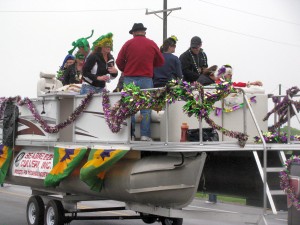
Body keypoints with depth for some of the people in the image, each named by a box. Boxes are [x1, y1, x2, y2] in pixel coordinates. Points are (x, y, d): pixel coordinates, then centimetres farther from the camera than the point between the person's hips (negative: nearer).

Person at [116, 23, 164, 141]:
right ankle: (145, 135, -2)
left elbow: (119, 62, 0)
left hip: (129, 79, 0)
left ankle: (129, 135, 4)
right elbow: (161, 61, 10)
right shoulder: (152, 44, 3)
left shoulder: (128, 44, 1)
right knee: (146, 108, 3)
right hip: (146, 79, 0)